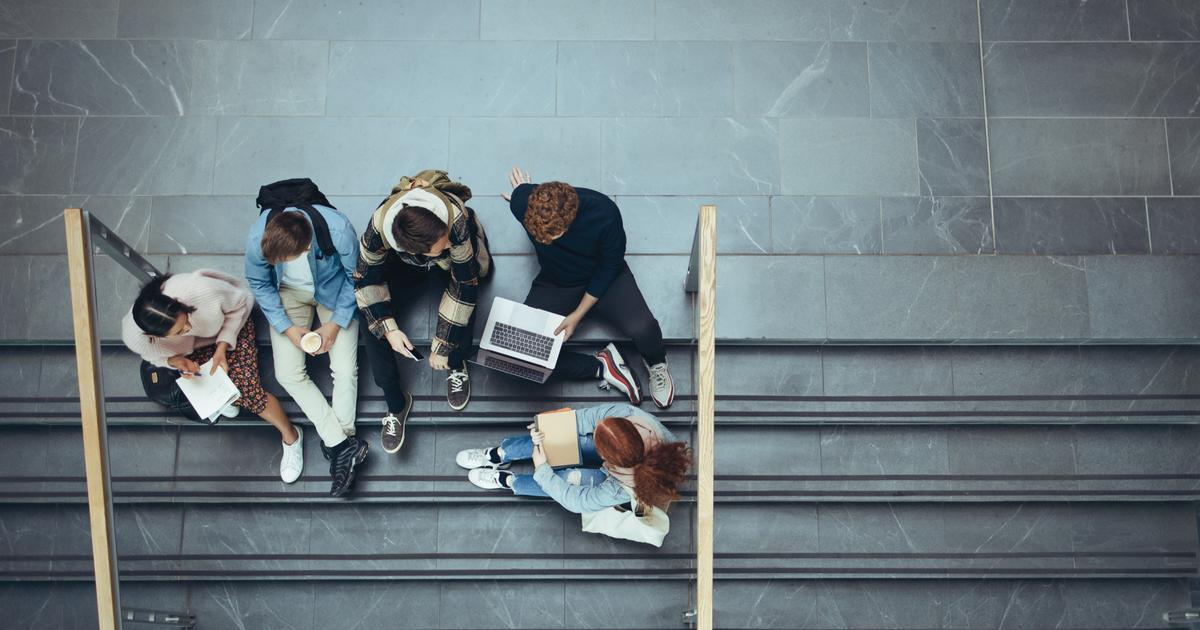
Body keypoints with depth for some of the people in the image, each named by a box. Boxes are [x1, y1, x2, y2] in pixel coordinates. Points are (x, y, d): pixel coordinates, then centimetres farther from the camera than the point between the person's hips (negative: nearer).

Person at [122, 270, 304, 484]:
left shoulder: (202, 291, -43)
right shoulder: (135, 337, -34)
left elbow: (243, 301, -20)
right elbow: (154, 355, -7)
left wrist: (223, 346, -25)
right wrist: (174, 360, -28)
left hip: (231, 325, -2)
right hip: (190, 349, 2)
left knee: (247, 390, -16)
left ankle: (291, 437, 7)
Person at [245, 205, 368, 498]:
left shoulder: (338, 230, -37)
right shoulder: (258, 238, -31)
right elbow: (259, 283, -9)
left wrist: (337, 323, -16)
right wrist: (286, 327, -14)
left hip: (334, 291, -1)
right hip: (288, 293, 2)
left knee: (345, 370, -12)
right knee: (288, 374, -11)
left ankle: (339, 447, 0)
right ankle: (344, 444, -9)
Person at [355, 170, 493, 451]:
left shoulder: (456, 220, -45)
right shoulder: (379, 228, -39)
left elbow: (465, 285, -36)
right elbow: (366, 279, -21)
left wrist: (443, 346, -32)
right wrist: (389, 329, -32)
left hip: (454, 261, -1)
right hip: (406, 263, 1)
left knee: (468, 286, -33)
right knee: (372, 312, -19)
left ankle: (458, 367, -6)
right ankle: (396, 404, -5)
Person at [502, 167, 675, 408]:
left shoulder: (604, 213, -32)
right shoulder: (523, 202, -28)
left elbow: (610, 265, -16)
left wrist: (578, 315, -17)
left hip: (603, 278, -2)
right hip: (554, 283, 3)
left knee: (642, 329, -30)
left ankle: (655, 363, 7)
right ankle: (601, 366, -4)